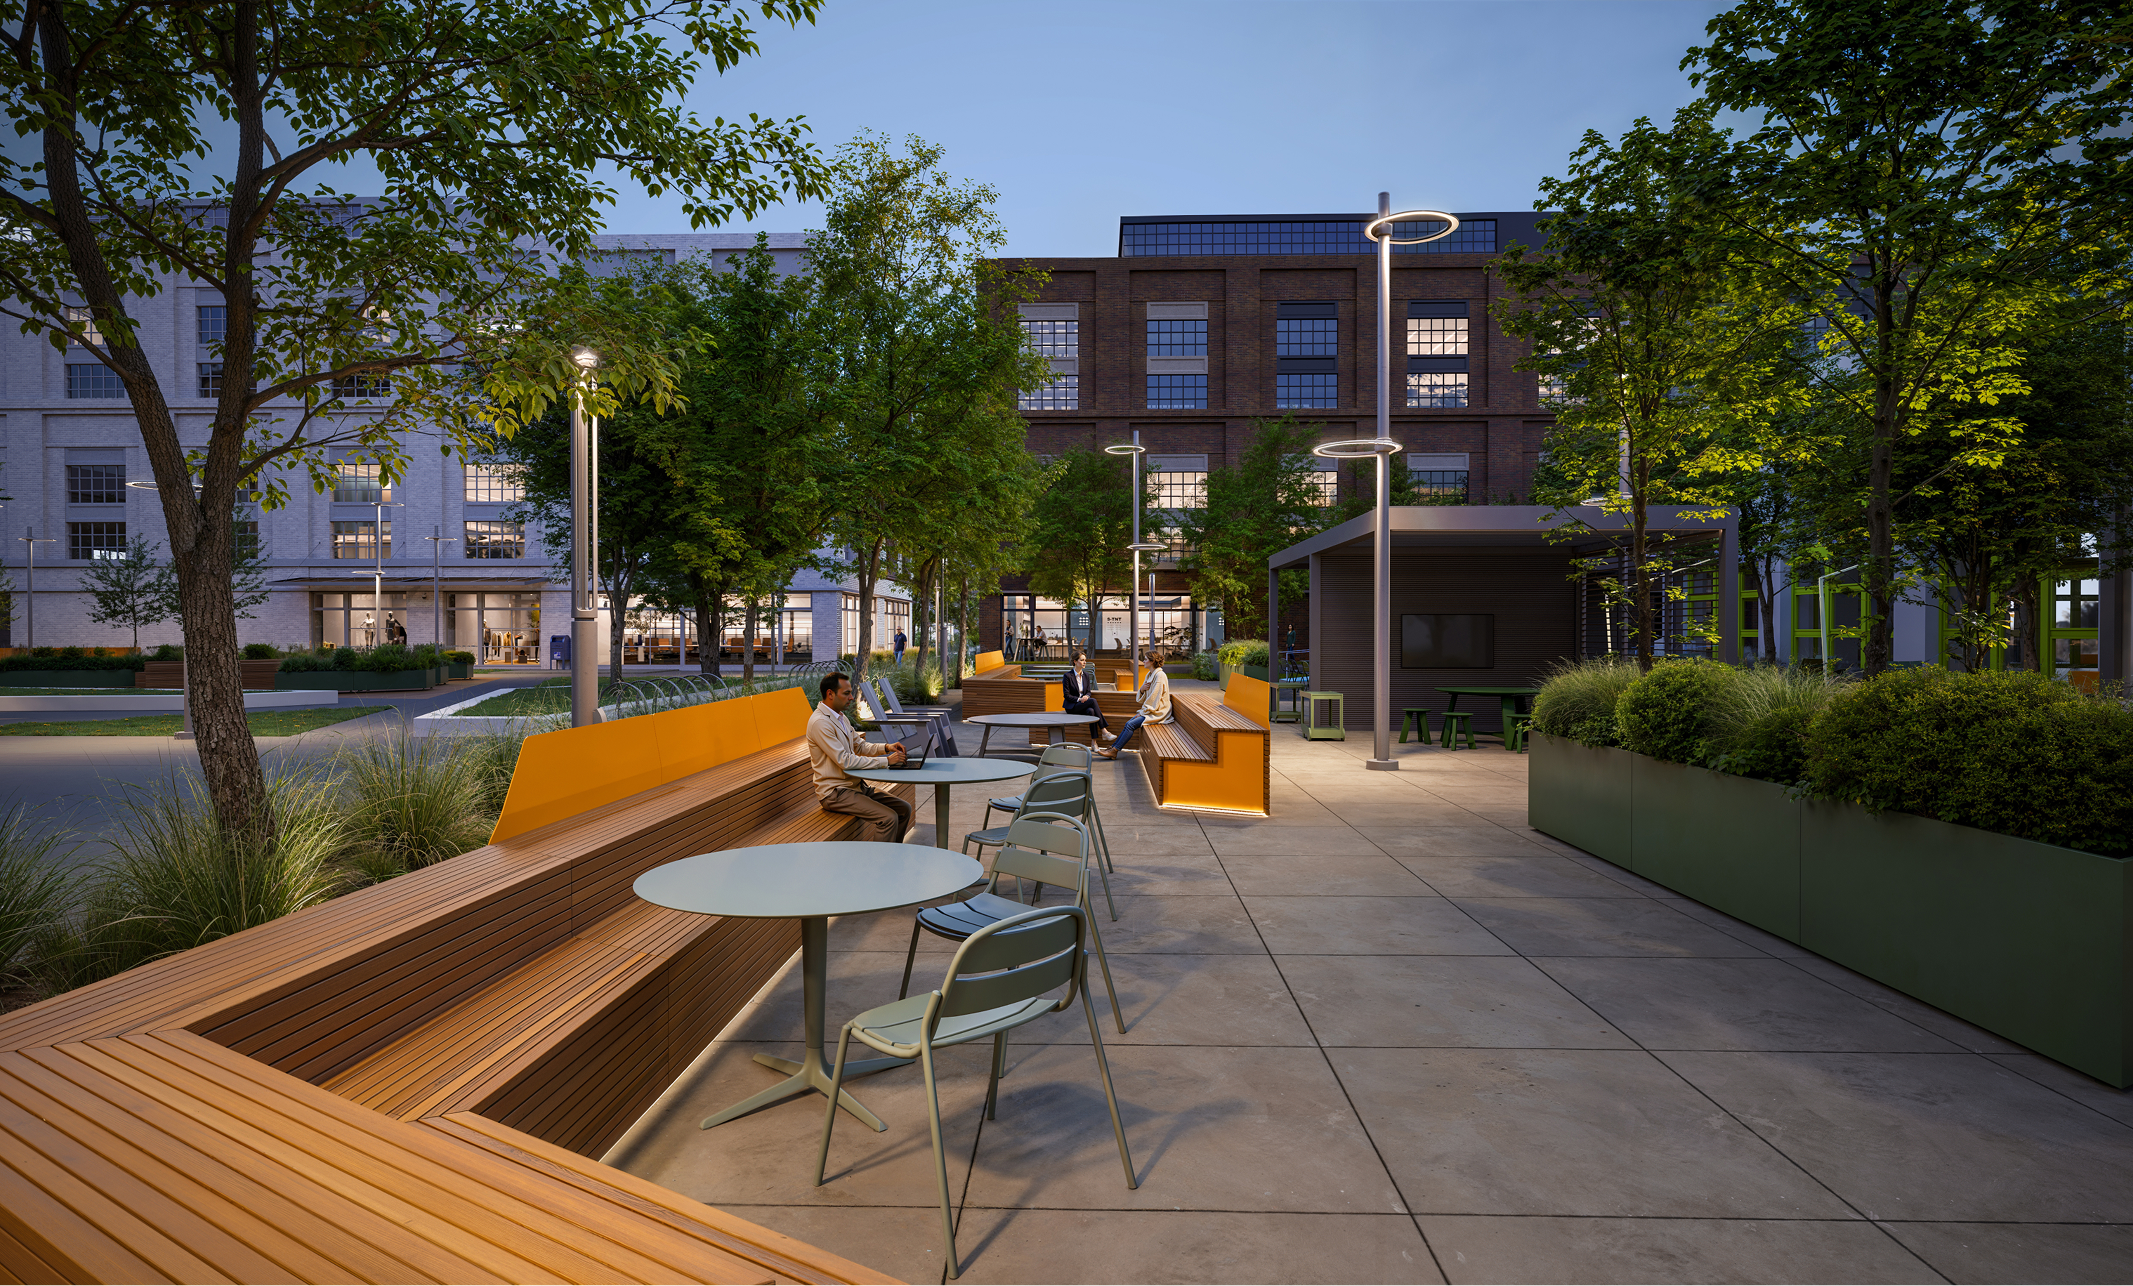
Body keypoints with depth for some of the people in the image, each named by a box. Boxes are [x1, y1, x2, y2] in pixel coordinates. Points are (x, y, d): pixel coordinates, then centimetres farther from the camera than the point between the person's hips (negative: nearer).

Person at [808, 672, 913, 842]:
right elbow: (845, 761, -23)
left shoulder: (841, 717, 12)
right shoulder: (820, 723, -19)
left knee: (904, 809, 2)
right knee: (888, 817, -22)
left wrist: (885, 748, -1)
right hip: (834, 792, -9)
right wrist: (886, 761, -22)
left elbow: (859, 746, 20)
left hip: (855, 785, 9)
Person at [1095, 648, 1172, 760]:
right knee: (1128, 723, -2)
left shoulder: (1160, 676, -17)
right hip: (1149, 710, 9)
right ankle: (1113, 747, -1)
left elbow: (1154, 699, -19)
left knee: (1131, 725, -18)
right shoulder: (1150, 675, 14)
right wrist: (1142, 690, -6)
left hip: (1157, 713, -9)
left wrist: (1143, 713, -12)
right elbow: (1143, 698, 17)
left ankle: (1114, 751, -14)